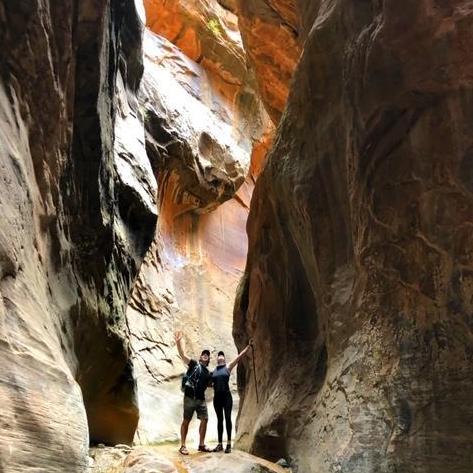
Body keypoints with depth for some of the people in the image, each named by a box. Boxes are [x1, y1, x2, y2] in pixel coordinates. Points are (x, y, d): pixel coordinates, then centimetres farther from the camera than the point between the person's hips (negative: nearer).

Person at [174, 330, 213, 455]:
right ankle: (183, 446, 3)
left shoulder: (208, 373, 18)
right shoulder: (194, 364, 2)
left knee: (204, 419, 3)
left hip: (201, 399, 6)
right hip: (190, 397, -6)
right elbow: (182, 355, -12)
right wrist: (178, 342, -26)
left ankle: (201, 445, 14)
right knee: (186, 420, -2)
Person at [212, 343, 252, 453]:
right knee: (219, 419, 7)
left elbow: (240, 356, -1)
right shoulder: (213, 371, 11)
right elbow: (210, 382, 20)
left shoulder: (228, 367, 4)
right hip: (217, 397, 3)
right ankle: (220, 444, 12)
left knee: (227, 418, -2)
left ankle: (229, 444, 1)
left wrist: (248, 346, -4)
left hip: (226, 396, -3)